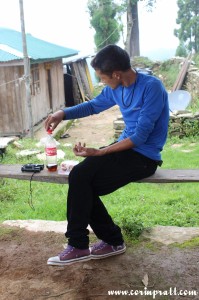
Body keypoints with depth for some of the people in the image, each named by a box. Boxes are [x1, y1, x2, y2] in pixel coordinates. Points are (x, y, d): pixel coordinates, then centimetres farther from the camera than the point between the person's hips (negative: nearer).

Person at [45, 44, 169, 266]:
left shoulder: (151, 87, -19)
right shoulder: (116, 88, 5)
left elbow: (140, 136, -22)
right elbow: (94, 105, 21)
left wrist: (98, 152, -22)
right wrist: (63, 113, 4)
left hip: (144, 156, -8)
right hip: (126, 147, 8)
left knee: (80, 178, -18)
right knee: (80, 176, -8)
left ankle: (78, 246, 0)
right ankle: (113, 241, 5)